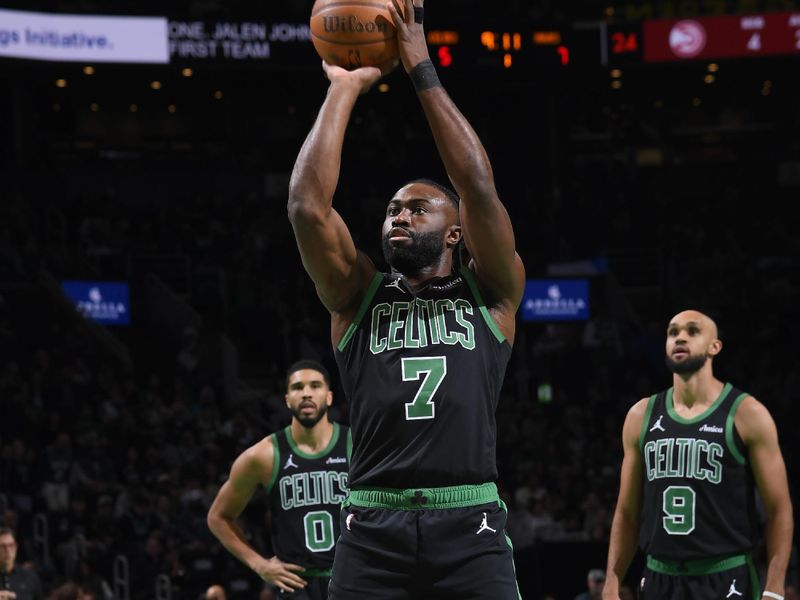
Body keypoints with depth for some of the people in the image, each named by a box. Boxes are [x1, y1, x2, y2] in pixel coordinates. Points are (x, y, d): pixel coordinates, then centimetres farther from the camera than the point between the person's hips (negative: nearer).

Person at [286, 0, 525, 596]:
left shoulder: (491, 294, 13)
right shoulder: (358, 297, 16)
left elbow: (480, 188, -2)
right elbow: (308, 205, 1)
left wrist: (423, 71, 0)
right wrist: (344, 89, 5)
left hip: (470, 529, -1)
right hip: (373, 530, 1)